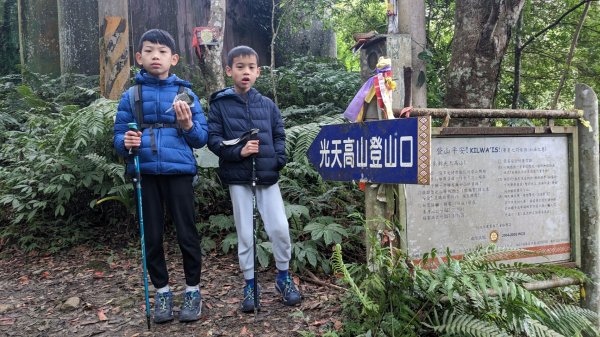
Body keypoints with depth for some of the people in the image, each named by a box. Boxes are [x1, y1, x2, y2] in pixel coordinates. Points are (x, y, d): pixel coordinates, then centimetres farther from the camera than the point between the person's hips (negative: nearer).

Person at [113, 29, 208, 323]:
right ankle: (162, 291, 28)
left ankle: (193, 290, 22)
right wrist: (126, 142, -15)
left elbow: (202, 138, 2)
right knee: (152, 236, 10)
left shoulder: (185, 93, 2)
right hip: (146, 174, 2)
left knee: (186, 234, 4)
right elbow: (118, 136, 6)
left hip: (179, 172, -2)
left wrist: (188, 125, -17)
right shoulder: (131, 96, 6)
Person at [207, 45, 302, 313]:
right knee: (245, 233, 6)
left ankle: (283, 277, 21)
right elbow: (213, 138, -4)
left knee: (279, 227, -2)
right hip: (238, 176, -1)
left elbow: (279, 135, 11)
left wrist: (279, 159, -5)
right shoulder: (220, 104, 0)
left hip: (267, 174, 2)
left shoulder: (267, 104, 8)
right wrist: (238, 152, -18)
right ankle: (250, 283, 22)